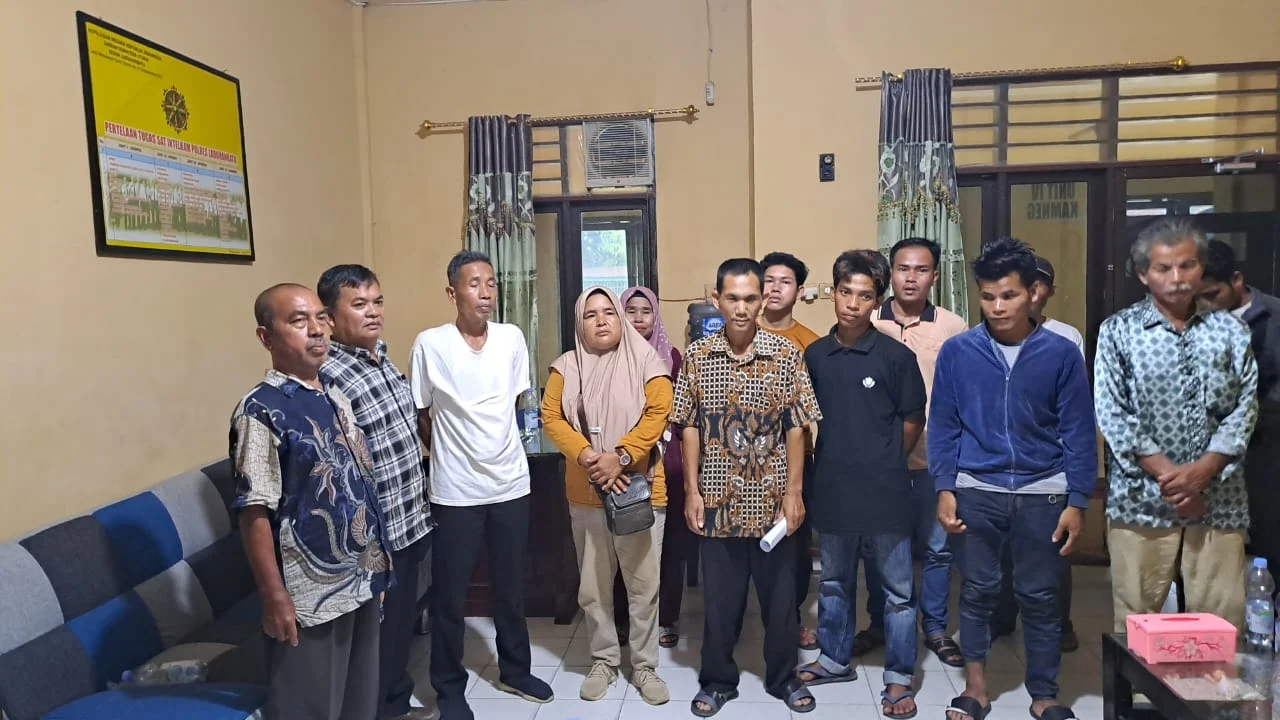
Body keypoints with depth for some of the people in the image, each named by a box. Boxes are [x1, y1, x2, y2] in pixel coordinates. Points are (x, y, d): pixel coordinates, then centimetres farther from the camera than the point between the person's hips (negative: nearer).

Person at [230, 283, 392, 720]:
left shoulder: (335, 396, 6)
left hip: (361, 577, 7)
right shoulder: (260, 412, -18)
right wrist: (274, 596, -18)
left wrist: (376, 556, 15)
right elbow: (255, 513, -19)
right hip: (310, 593, -7)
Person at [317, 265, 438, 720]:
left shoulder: (382, 357, 7)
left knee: (403, 621, 23)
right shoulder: (328, 376, -22)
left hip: (412, 520, 9)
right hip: (375, 534, -8)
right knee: (378, 630, 10)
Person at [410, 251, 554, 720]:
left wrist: (494, 448, 9)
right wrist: (451, 456, 7)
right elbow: (421, 417, 0)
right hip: (455, 492, -3)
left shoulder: (513, 338, -1)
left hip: (511, 484, 3)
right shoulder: (430, 345, -11)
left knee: (511, 588, 17)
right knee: (449, 596, 9)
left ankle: (514, 671, 37)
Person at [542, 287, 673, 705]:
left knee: (644, 585, 6)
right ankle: (604, 661, 29)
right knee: (593, 586, 11)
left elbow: (658, 413, -12)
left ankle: (644, 666, 23)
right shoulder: (567, 366, 4)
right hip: (586, 493, 2)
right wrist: (586, 457, -18)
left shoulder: (645, 361, -2)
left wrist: (621, 456, -21)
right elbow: (551, 417, -4)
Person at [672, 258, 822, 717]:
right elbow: (690, 428, 0)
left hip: (772, 498, 0)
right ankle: (718, 680, 32)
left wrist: (794, 492, -7)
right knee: (719, 596, 13)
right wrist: (692, 491, -3)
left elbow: (795, 428, -3)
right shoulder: (697, 356, -3)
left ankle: (783, 677, 35)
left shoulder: (786, 355, -6)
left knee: (780, 593, 14)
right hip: (719, 499, 0)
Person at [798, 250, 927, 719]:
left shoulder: (896, 357, -7)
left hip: (884, 492, -3)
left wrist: (882, 465, 5)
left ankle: (899, 678, 24)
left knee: (896, 588, 9)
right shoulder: (814, 356, 2)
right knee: (834, 582, 19)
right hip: (832, 489, 4)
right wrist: (841, 462, 5)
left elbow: (913, 421, 1)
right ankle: (835, 659, 37)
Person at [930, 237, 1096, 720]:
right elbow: (942, 426, 0)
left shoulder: (1061, 353, -5)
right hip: (976, 490, 0)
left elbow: (1078, 432, -1)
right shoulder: (956, 351, -4)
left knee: (1040, 597, 11)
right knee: (977, 591, 11)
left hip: (1042, 492, 0)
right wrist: (944, 489, -5)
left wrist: (1077, 502, -4)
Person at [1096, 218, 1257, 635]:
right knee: (1135, 623, 6)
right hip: (1141, 497, -2)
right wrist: (1168, 474, -12)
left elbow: (1244, 409, 2)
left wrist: (1202, 471, -12)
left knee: (1221, 622, 5)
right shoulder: (1118, 331, 1)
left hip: (1218, 498, 2)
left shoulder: (1230, 331, 8)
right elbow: (1113, 416, -5)